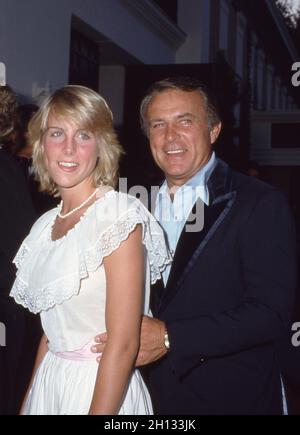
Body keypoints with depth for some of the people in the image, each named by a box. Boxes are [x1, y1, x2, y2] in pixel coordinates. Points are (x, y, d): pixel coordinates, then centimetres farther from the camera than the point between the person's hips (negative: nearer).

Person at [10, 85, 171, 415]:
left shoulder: (120, 215, -17)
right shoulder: (46, 225, 5)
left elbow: (123, 344, -20)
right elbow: (53, 330, 11)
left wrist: (98, 412, -20)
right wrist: (29, 401, 9)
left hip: (103, 390, -6)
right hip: (48, 385, 6)